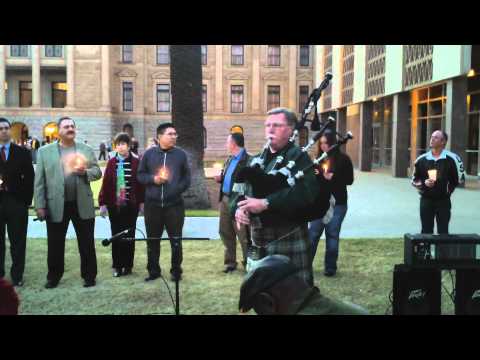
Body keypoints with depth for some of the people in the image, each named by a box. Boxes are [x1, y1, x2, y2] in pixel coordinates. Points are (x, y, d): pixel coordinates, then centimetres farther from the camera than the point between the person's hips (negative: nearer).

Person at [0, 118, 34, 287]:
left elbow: (29, 177, 3)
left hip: (17, 203, 0)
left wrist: (27, 200, -5)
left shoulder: (22, 152, 5)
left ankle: (17, 276, 14)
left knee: (18, 242, 5)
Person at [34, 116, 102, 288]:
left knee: (87, 244, 7)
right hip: (56, 205, 0)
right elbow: (39, 181, 1)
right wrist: (40, 205, -4)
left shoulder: (87, 149, 6)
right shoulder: (44, 151, 3)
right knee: (55, 244, 9)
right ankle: (54, 277, 25)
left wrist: (85, 172, -16)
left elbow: (98, 172, 6)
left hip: (82, 204, 1)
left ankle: (89, 276, 20)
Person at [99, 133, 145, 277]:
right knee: (116, 235, 7)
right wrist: (102, 203, -2)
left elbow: (141, 183, -1)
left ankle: (128, 265, 18)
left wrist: (142, 202, -2)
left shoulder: (136, 162, -1)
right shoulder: (111, 162, 4)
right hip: (114, 205, 2)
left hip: (131, 205, -1)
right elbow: (105, 183, 2)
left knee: (129, 235, 6)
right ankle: (117, 266, 17)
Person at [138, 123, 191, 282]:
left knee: (176, 240, 5)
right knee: (152, 240, 11)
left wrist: (178, 189, -10)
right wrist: (153, 179, -11)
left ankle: (176, 271, 19)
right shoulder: (149, 153, 3)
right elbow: (140, 175, 7)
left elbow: (186, 178, 6)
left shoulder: (181, 154, 3)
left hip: (174, 204, -1)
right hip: (152, 204, 1)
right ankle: (153, 270, 25)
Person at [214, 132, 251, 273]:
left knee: (243, 235, 0)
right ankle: (229, 262, 27)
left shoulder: (248, 160, -15)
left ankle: (248, 264, 14)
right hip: (225, 200, 9)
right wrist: (220, 178, 5)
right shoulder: (229, 159, 14)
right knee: (225, 232, 15)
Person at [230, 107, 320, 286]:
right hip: (259, 239, 7)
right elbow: (239, 190, 13)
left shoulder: (298, 156, -6)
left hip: (288, 240, -6)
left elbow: (306, 191, -22)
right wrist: (238, 208, -11)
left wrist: (266, 203, -27)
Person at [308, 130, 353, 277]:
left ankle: (330, 267, 15)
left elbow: (349, 180, -7)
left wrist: (332, 177, -20)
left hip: (337, 204, -3)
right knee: (313, 232, 5)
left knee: (332, 234, 5)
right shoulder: (318, 158, 6)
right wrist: (314, 174, -11)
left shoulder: (343, 159, -5)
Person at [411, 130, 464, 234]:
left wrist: (449, 189, -3)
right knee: (426, 231, 8)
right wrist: (424, 183, -10)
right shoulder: (421, 159, 2)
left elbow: (460, 178, 4)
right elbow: (414, 180, 8)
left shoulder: (452, 159, -5)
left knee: (443, 231, 4)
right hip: (426, 200, 2)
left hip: (443, 201, -2)